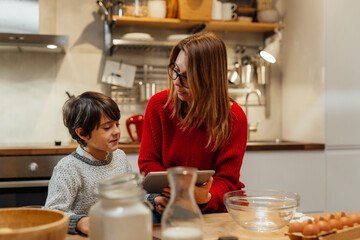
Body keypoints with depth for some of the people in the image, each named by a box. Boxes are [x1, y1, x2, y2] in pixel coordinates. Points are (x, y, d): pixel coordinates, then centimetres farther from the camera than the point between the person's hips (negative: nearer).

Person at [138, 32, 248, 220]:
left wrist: (205, 198, -32)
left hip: (215, 206, 0)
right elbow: (148, 162, 2)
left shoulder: (234, 118, -9)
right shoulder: (158, 104, -3)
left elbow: (226, 180, -8)